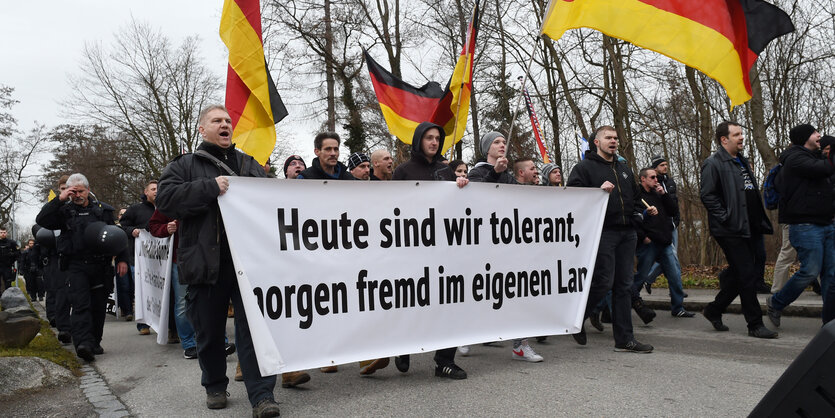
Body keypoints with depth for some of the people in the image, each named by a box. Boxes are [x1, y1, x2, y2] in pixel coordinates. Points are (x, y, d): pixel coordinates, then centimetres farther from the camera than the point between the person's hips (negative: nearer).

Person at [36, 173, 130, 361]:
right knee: (80, 304, -15)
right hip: (76, 266, -1)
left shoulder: (103, 210, 11)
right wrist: (59, 199, -8)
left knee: (98, 306, 7)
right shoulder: (65, 211, 11)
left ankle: (94, 342, 20)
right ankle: (83, 343, -25)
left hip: (101, 266, 1)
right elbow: (41, 220, -3)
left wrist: (122, 259, 3)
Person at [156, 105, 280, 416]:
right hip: (205, 262, -1)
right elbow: (165, 198, -6)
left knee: (253, 328, -3)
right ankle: (215, 387, 31)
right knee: (209, 331, 11)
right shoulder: (184, 165, 10)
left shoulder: (250, 165, 19)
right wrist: (210, 188, -14)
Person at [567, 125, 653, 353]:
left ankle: (624, 339, 11)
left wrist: (636, 215, 17)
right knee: (603, 282, -11)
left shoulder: (624, 169, 23)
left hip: (627, 233, 7)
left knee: (624, 285, 6)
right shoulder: (584, 168, 0)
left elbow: (635, 195, 34)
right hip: (603, 231, -7)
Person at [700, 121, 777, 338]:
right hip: (730, 230, -9)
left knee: (739, 275, 12)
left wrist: (759, 221, 16)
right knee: (747, 276, -5)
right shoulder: (713, 163, -9)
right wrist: (726, 217, -19)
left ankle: (714, 310, 27)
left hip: (748, 229, 9)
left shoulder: (741, 161, 19)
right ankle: (755, 325, 5)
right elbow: (706, 195, -17)